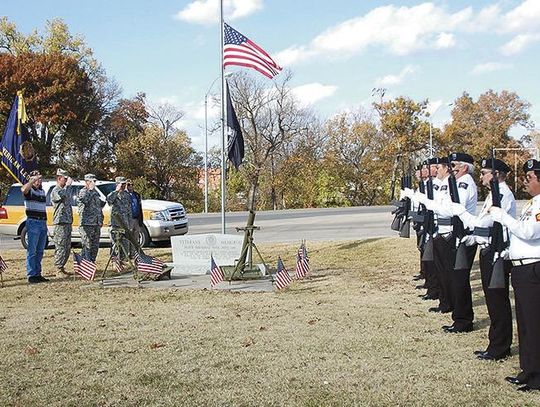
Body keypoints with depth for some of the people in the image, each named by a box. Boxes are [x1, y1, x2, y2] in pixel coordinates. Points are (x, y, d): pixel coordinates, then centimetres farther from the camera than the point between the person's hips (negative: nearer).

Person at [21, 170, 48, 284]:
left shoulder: (42, 191, 18)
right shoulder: (29, 190, -5)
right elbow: (24, 189, -32)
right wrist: (33, 180, -31)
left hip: (43, 223, 8)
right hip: (33, 222, -7)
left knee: (40, 251, 10)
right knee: (32, 251, -7)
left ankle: (38, 274, 16)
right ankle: (31, 276, -7)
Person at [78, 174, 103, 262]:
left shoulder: (96, 192, 20)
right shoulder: (83, 191, -2)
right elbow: (84, 200, -25)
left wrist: (101, 220, 19)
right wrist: (90, 189, -15)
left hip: (96, 224, 8)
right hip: (86, 223, -7)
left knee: (95, 246, 9)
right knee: (87, 246, -9)